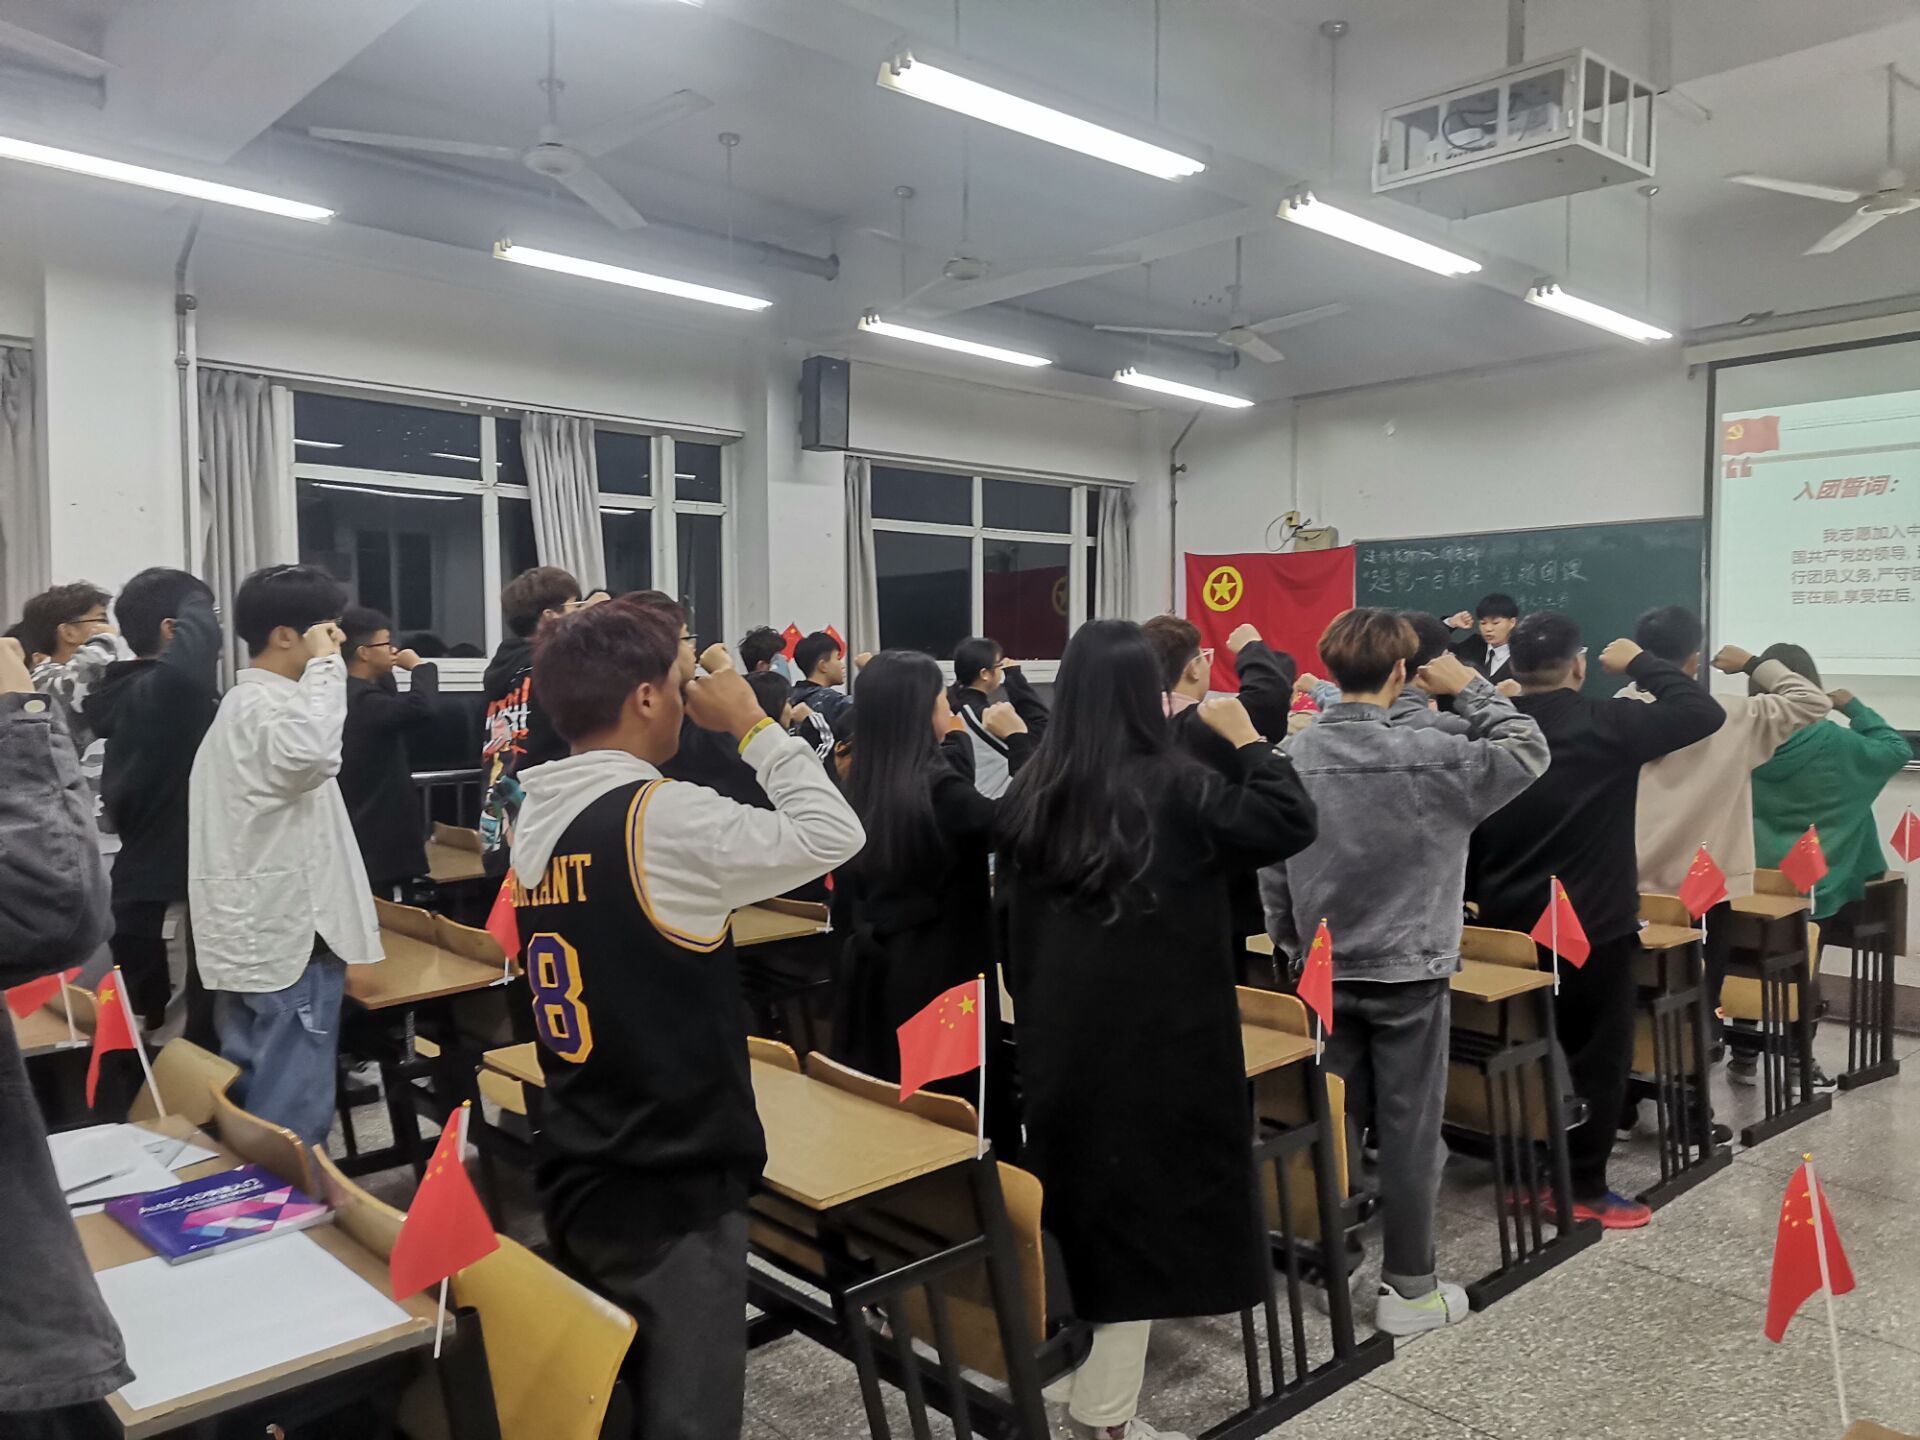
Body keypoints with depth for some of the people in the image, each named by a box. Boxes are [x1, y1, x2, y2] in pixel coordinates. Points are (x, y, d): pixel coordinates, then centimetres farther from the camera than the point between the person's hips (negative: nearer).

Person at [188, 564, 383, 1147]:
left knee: (254, 1104, 16)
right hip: (287, 936, -10)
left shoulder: (245, 703, 17)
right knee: (291, 1115, -5)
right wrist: (324, 664, -26)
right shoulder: (265, 707, -17)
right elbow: (311, 754, -41)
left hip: (257, 934, 10)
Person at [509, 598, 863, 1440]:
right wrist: (751, 725, -9)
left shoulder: (538, 816, 3)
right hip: (673, 1187, -8)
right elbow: (834, 836, -21)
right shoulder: (663, 817, -22)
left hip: (577, 1178, 8)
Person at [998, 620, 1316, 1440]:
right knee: (1145, 1196, 5)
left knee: (1078, 1190, 19)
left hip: (1059, 1032, 5)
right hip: (1157, 1032, -5)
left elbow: (1009, 920, 5)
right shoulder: (1174, 786, -14)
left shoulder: (1028, 795, -1)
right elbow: (1290, 824, -12)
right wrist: (1246, 739, -2)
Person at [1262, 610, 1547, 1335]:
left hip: (1324, 972, 4)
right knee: (1409, 1131, 7)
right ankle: (1409, 1287, 19)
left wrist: (1293, 949, 12)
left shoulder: (1292, 757, -5)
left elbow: (1270, 872, 1)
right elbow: (1528, 752, -3)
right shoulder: (1428, 755, -17)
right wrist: (1471, 688, 3)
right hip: (1408, 973, -4)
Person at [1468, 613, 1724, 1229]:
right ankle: (1584, 1189, 12)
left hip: (1508, 925, 5)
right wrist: (1639, 662, -2)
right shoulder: (1606, 726, -15)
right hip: (1592, 926, -5)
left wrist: (1477, 901, 14)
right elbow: (1705, 712, -14)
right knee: (1598, 1058, 7)